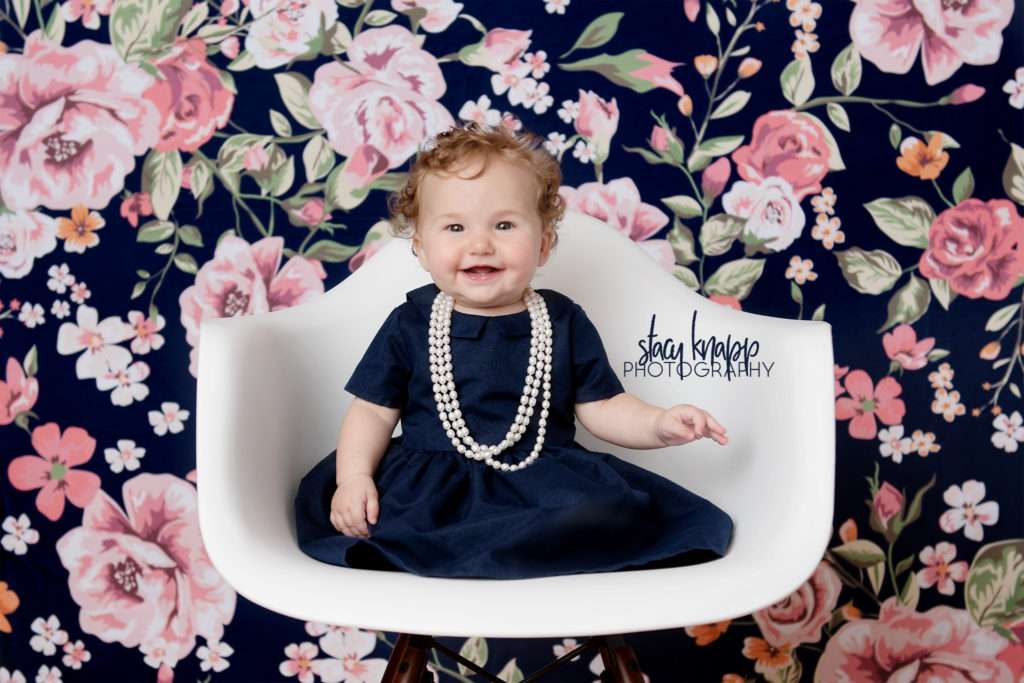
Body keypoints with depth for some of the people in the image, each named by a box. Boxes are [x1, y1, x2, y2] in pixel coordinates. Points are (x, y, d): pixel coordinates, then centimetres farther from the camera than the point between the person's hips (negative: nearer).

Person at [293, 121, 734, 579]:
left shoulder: (565, 323, 4)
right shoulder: (410, 324, 3)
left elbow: (602, 407, 6)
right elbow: (374, 411, 5)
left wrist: (658, 424, -13)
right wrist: (353, 477, -11)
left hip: (546, 481, 0)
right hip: (428, 486, 0)